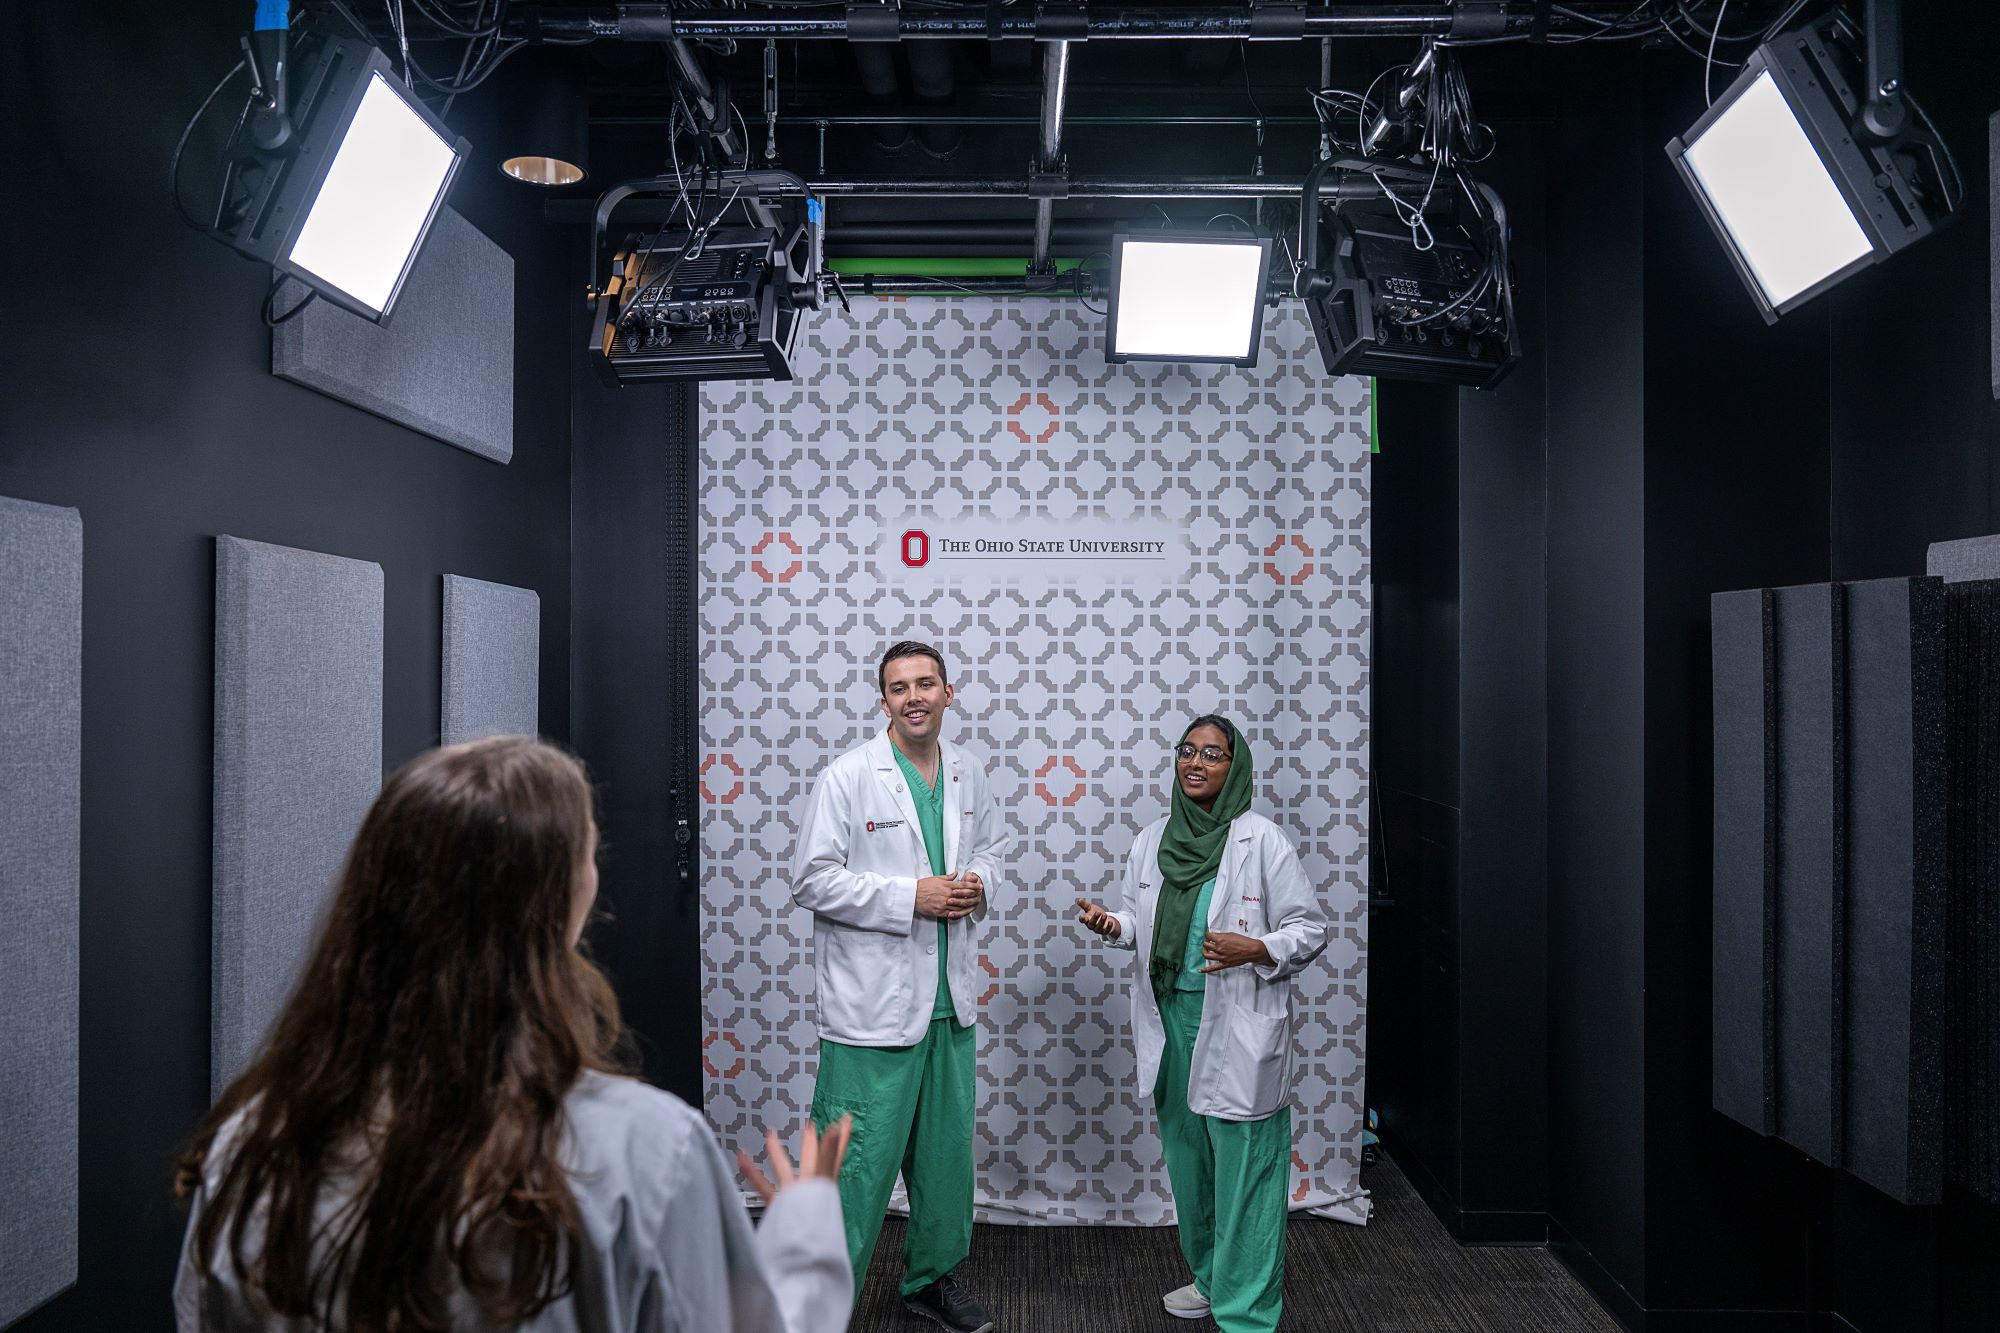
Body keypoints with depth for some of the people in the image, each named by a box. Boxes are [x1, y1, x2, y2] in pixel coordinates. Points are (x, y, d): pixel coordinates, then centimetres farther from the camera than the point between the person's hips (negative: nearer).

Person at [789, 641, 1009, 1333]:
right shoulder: (848, 776, -11)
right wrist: (912, 898, -18)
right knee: (857, 1163, -3)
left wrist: (979, 883, -1)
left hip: (950, 1001, 6)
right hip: (873, 1008, -6)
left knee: (948, 1152, 18)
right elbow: (811, 881, -13)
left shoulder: (968, 775, 7)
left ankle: (934, 1277, 38)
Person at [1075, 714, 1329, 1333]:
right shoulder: (1152, 840, 6)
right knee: (1188, 1160, 18)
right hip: (1171, 1019, 6)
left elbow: (1311, 929, -6)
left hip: (1238, 1028, -6)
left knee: (1244, 1170, -2)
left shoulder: (1262, 841, -10)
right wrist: (1113, 925, -2)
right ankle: (1210, 1277, 38)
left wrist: (1257, 949, -22)